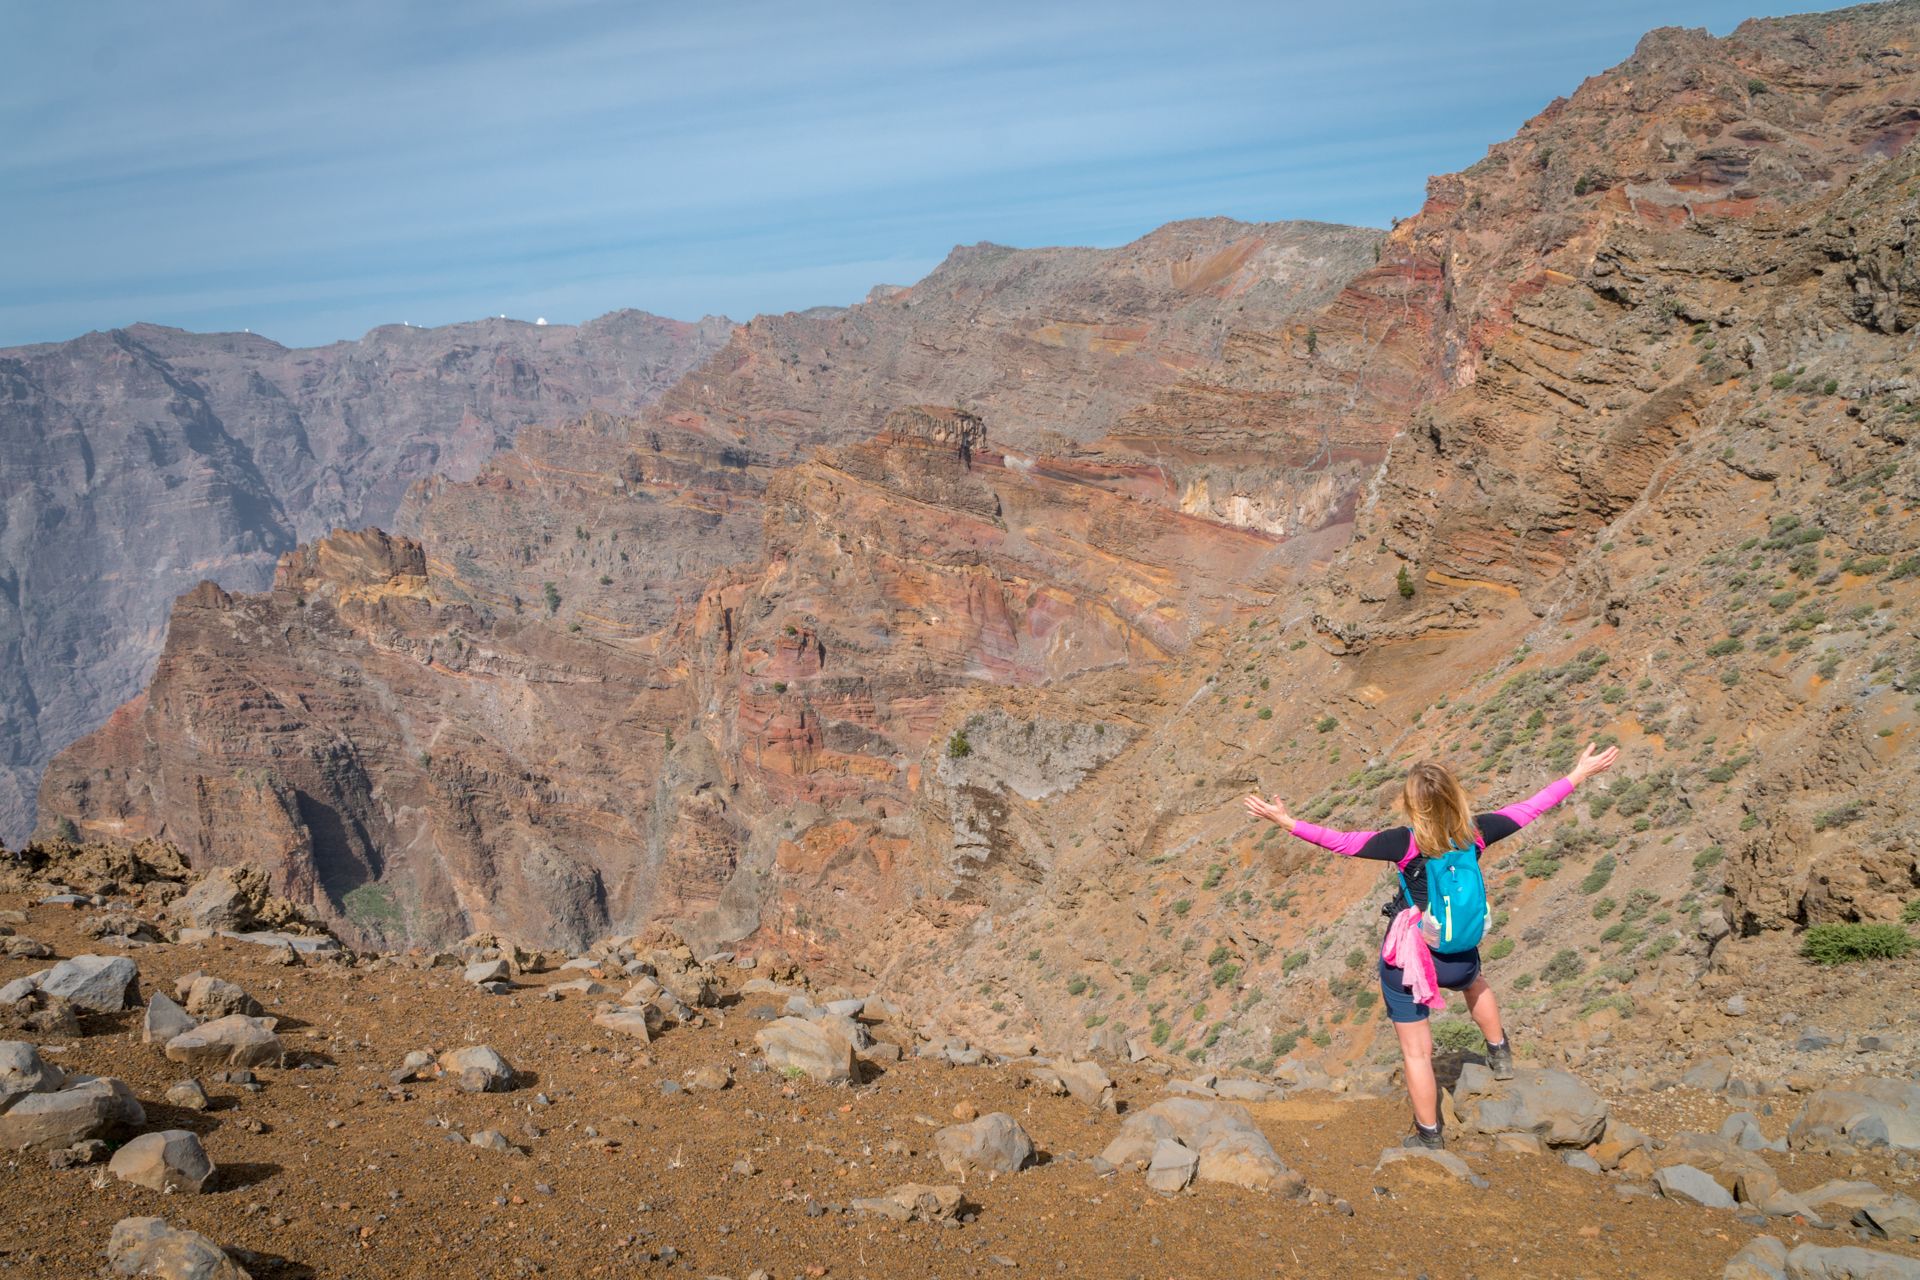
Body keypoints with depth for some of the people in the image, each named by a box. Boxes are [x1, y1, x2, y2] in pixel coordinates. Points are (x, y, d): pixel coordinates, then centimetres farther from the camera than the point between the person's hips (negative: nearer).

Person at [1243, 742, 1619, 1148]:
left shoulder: (1406, 843, -25)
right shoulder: (1475, 833, -14)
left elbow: (1340, 841, -27)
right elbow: (1529, 809, -2)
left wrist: (1286, 822, -21)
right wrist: (1580, 774, 9)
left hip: (1407, 962, -4)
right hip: (1458, 958, 4)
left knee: (1416, 1052, 13)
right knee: (1474, 982, 42)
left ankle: (1429, 1136, 26)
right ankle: (1500, 1053, 53)